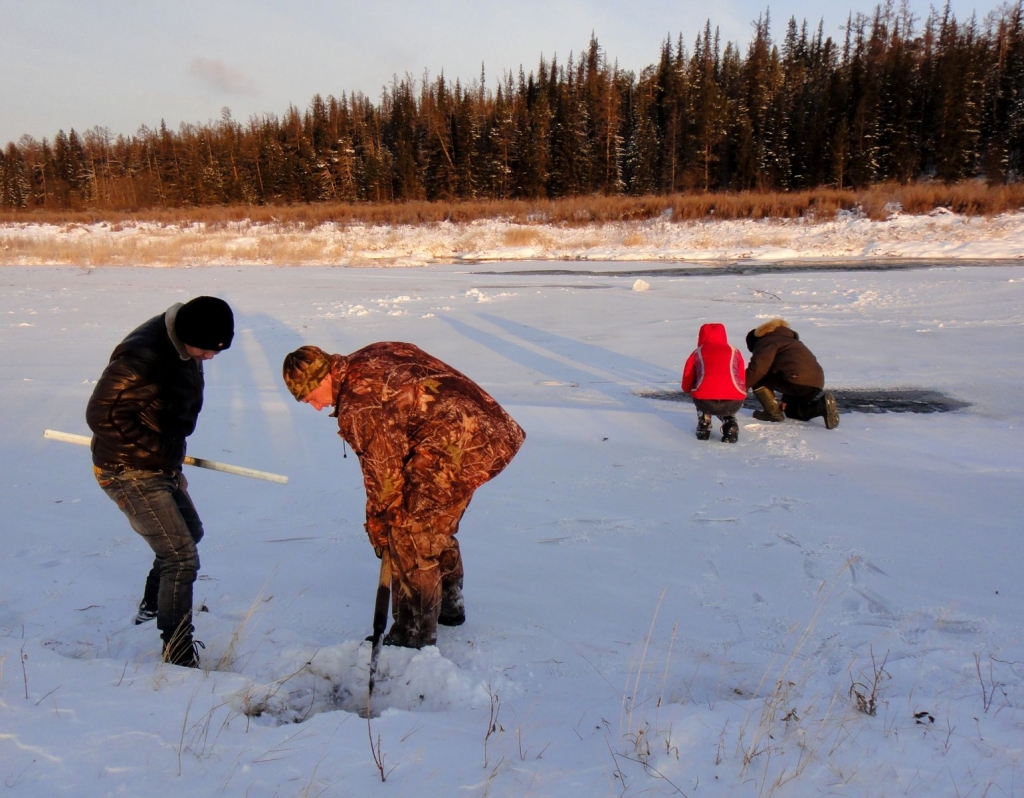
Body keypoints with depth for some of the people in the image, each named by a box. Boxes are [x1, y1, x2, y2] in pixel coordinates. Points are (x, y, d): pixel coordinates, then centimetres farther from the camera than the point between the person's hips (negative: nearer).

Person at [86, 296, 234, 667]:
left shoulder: (185, 348, 0)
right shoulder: (143, 355, -29)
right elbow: (102, 415, -28)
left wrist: (173, 462, 13)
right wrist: (159, 452, -22)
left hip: (161, 466, 10)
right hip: (128, 471, -9)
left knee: (190, 532, 26)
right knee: (182, 558, -9)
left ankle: (152, 606, 49)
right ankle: (180, 657, 4)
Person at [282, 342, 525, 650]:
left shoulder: (356, 405, -15)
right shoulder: (368, 358, 11)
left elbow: (383, 471, -8)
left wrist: (377, 524, 8)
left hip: (456, 448, -10)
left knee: (410, 538, 1)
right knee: (437, 527, 25)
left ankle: (414, 636, 13)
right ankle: (449, 605, 42)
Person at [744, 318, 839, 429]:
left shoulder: (765, 342, 6)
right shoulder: (787, 339, 35)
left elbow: (757, 368, -12)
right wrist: (786, 400, 39)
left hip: (797, 381, -9)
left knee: (757, 378, 6)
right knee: (791, 410, 31)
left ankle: (773, 412, 2)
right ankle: (822, 405, 5)